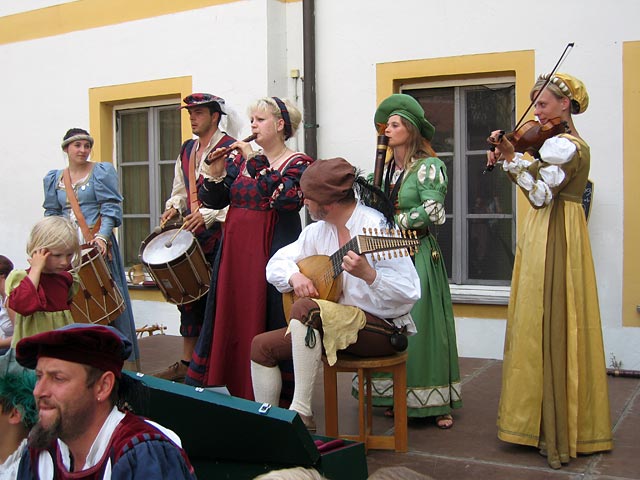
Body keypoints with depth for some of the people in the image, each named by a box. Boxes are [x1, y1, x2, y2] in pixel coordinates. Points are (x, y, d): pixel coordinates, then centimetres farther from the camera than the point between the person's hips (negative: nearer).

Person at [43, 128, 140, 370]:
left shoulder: (101, 172, 2)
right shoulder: (54, 178, 15)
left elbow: (111, 207, -7)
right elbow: (51, 213, 15)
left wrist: (102, 236, -21)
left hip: (96, 245, -4)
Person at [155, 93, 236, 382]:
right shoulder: (186, 151, 17)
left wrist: (208, 215, -22)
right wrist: (174, 208, 4)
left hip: (220, 233, -7)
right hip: (191, 234, 7)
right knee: (189, 295, 12)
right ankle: (187, 362, 22)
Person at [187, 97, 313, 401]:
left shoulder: (298, 164, -4)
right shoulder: (241, 159, 11)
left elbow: (288, 199, -24)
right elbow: (214, 201, 9)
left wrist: (256, 163, -20)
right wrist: (216, 172, -9)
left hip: (273, 253, -6)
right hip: (235, 251, 6)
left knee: (269, 319, -2)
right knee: (231, 316, 9)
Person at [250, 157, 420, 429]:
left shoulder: (376, 228, -18)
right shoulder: (319, 230, 6)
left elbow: (409, 293, -24)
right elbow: (276, 263, 11)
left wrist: (368, 274, -40)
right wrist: (295, 276, -10)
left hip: (383, 328, -8)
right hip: (332, 324, 8)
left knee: (304, 307, -30)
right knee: (262, 346, -2)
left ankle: (301, 411, -22)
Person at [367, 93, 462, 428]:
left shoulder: (428, 167, -6)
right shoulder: (387, 169, 14)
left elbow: (432, 211, -14)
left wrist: (395, 221, -10)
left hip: (419, 253, -6)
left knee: (421, 325, -6)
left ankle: (437, 403, 4)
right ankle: (396, 397, 17)